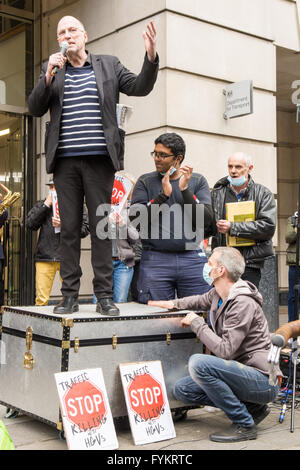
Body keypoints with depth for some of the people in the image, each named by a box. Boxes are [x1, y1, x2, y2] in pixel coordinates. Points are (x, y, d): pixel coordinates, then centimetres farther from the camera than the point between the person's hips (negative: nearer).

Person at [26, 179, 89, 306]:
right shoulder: (42, 205, 16)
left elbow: (85, 229, 1)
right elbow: (29, 224, 2)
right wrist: (46, 205, -1)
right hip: (44, 257, 1)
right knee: (41, 299, -4)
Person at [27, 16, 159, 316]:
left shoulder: (108, 66, 12)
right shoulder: (52, 69, 14)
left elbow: (140, 87, 4)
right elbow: (35, 109, 6)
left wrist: (151, 58, -13)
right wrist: (49, 76, -8)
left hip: (99, 159, -1)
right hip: (65, 160, 1)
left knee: (101, 227, -1)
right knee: (69, 228, 2)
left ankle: (104, 296, 4)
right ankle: (69, 296, 8)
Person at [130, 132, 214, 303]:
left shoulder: (198, 181, 9)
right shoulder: (145, 182, 7)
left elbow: (207, 221, -2)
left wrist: (185, 189, -9)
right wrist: (163, 194, -11)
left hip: (192, 260, 1)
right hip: (155, 260, -1)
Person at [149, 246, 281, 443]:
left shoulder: (243, 304, -21)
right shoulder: (218, 294, 7)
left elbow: (225, 350, -28)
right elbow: (201, 300, 33)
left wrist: (196, 322, -16)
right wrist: (174, 304, 18)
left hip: (263, 380, -9)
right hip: (242, 373, 9)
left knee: (198, 362, -27)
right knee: (182, 389, 5)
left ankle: (244, 425, -14)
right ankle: (252, 408, 7)